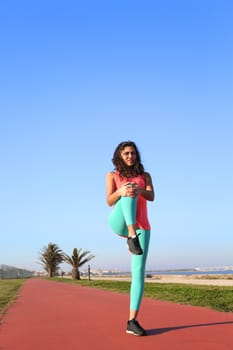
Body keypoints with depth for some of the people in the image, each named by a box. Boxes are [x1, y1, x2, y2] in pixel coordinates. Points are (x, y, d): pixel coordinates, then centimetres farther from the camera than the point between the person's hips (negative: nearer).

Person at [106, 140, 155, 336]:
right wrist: (121, 191, -25)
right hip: (119, 223, -2)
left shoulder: (145, 176, 16)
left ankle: (132, 321, -6)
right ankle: (131, 237, -45)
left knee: (139, 271, -9)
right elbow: (110, 201, -2)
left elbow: (151, 197, -2)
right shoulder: (112, 176, 12)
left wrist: (139, 190, -27)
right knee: (128, 194, -29)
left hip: (142, 226, 2)